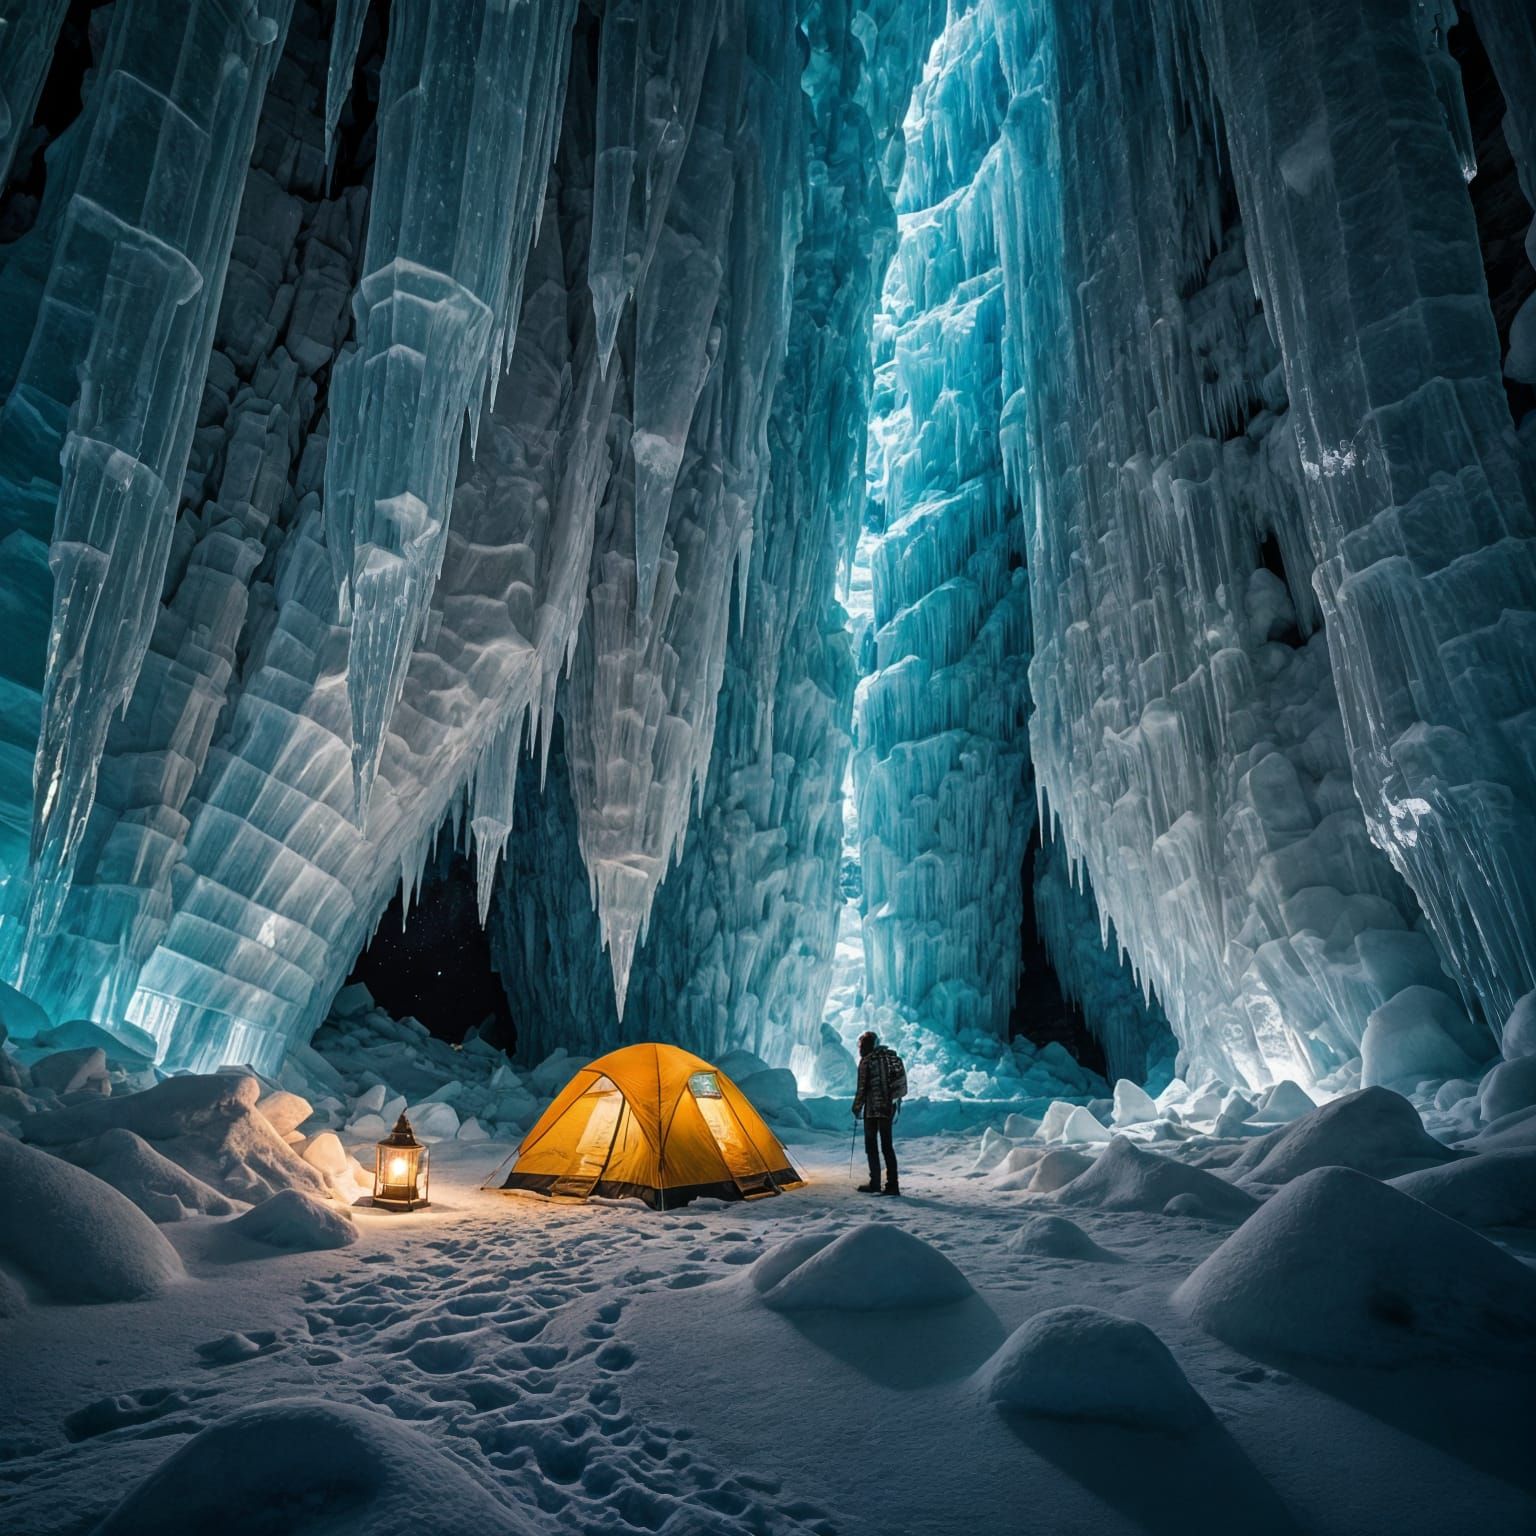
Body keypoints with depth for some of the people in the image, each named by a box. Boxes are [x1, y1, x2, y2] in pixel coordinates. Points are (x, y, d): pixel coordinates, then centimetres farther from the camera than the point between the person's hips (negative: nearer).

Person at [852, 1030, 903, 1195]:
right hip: (889, 1107, 6)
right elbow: (900, 1083, 14)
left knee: (871, 1145, 5)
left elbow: (862, 1088, -11)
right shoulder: (892, 1056, 9)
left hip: (873, 1108, -6)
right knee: (887, 1146, 11)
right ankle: (892, 1185, 9)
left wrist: (857, 1108, 0)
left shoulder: (867, 1061, -10)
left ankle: (875, 1184, 5)